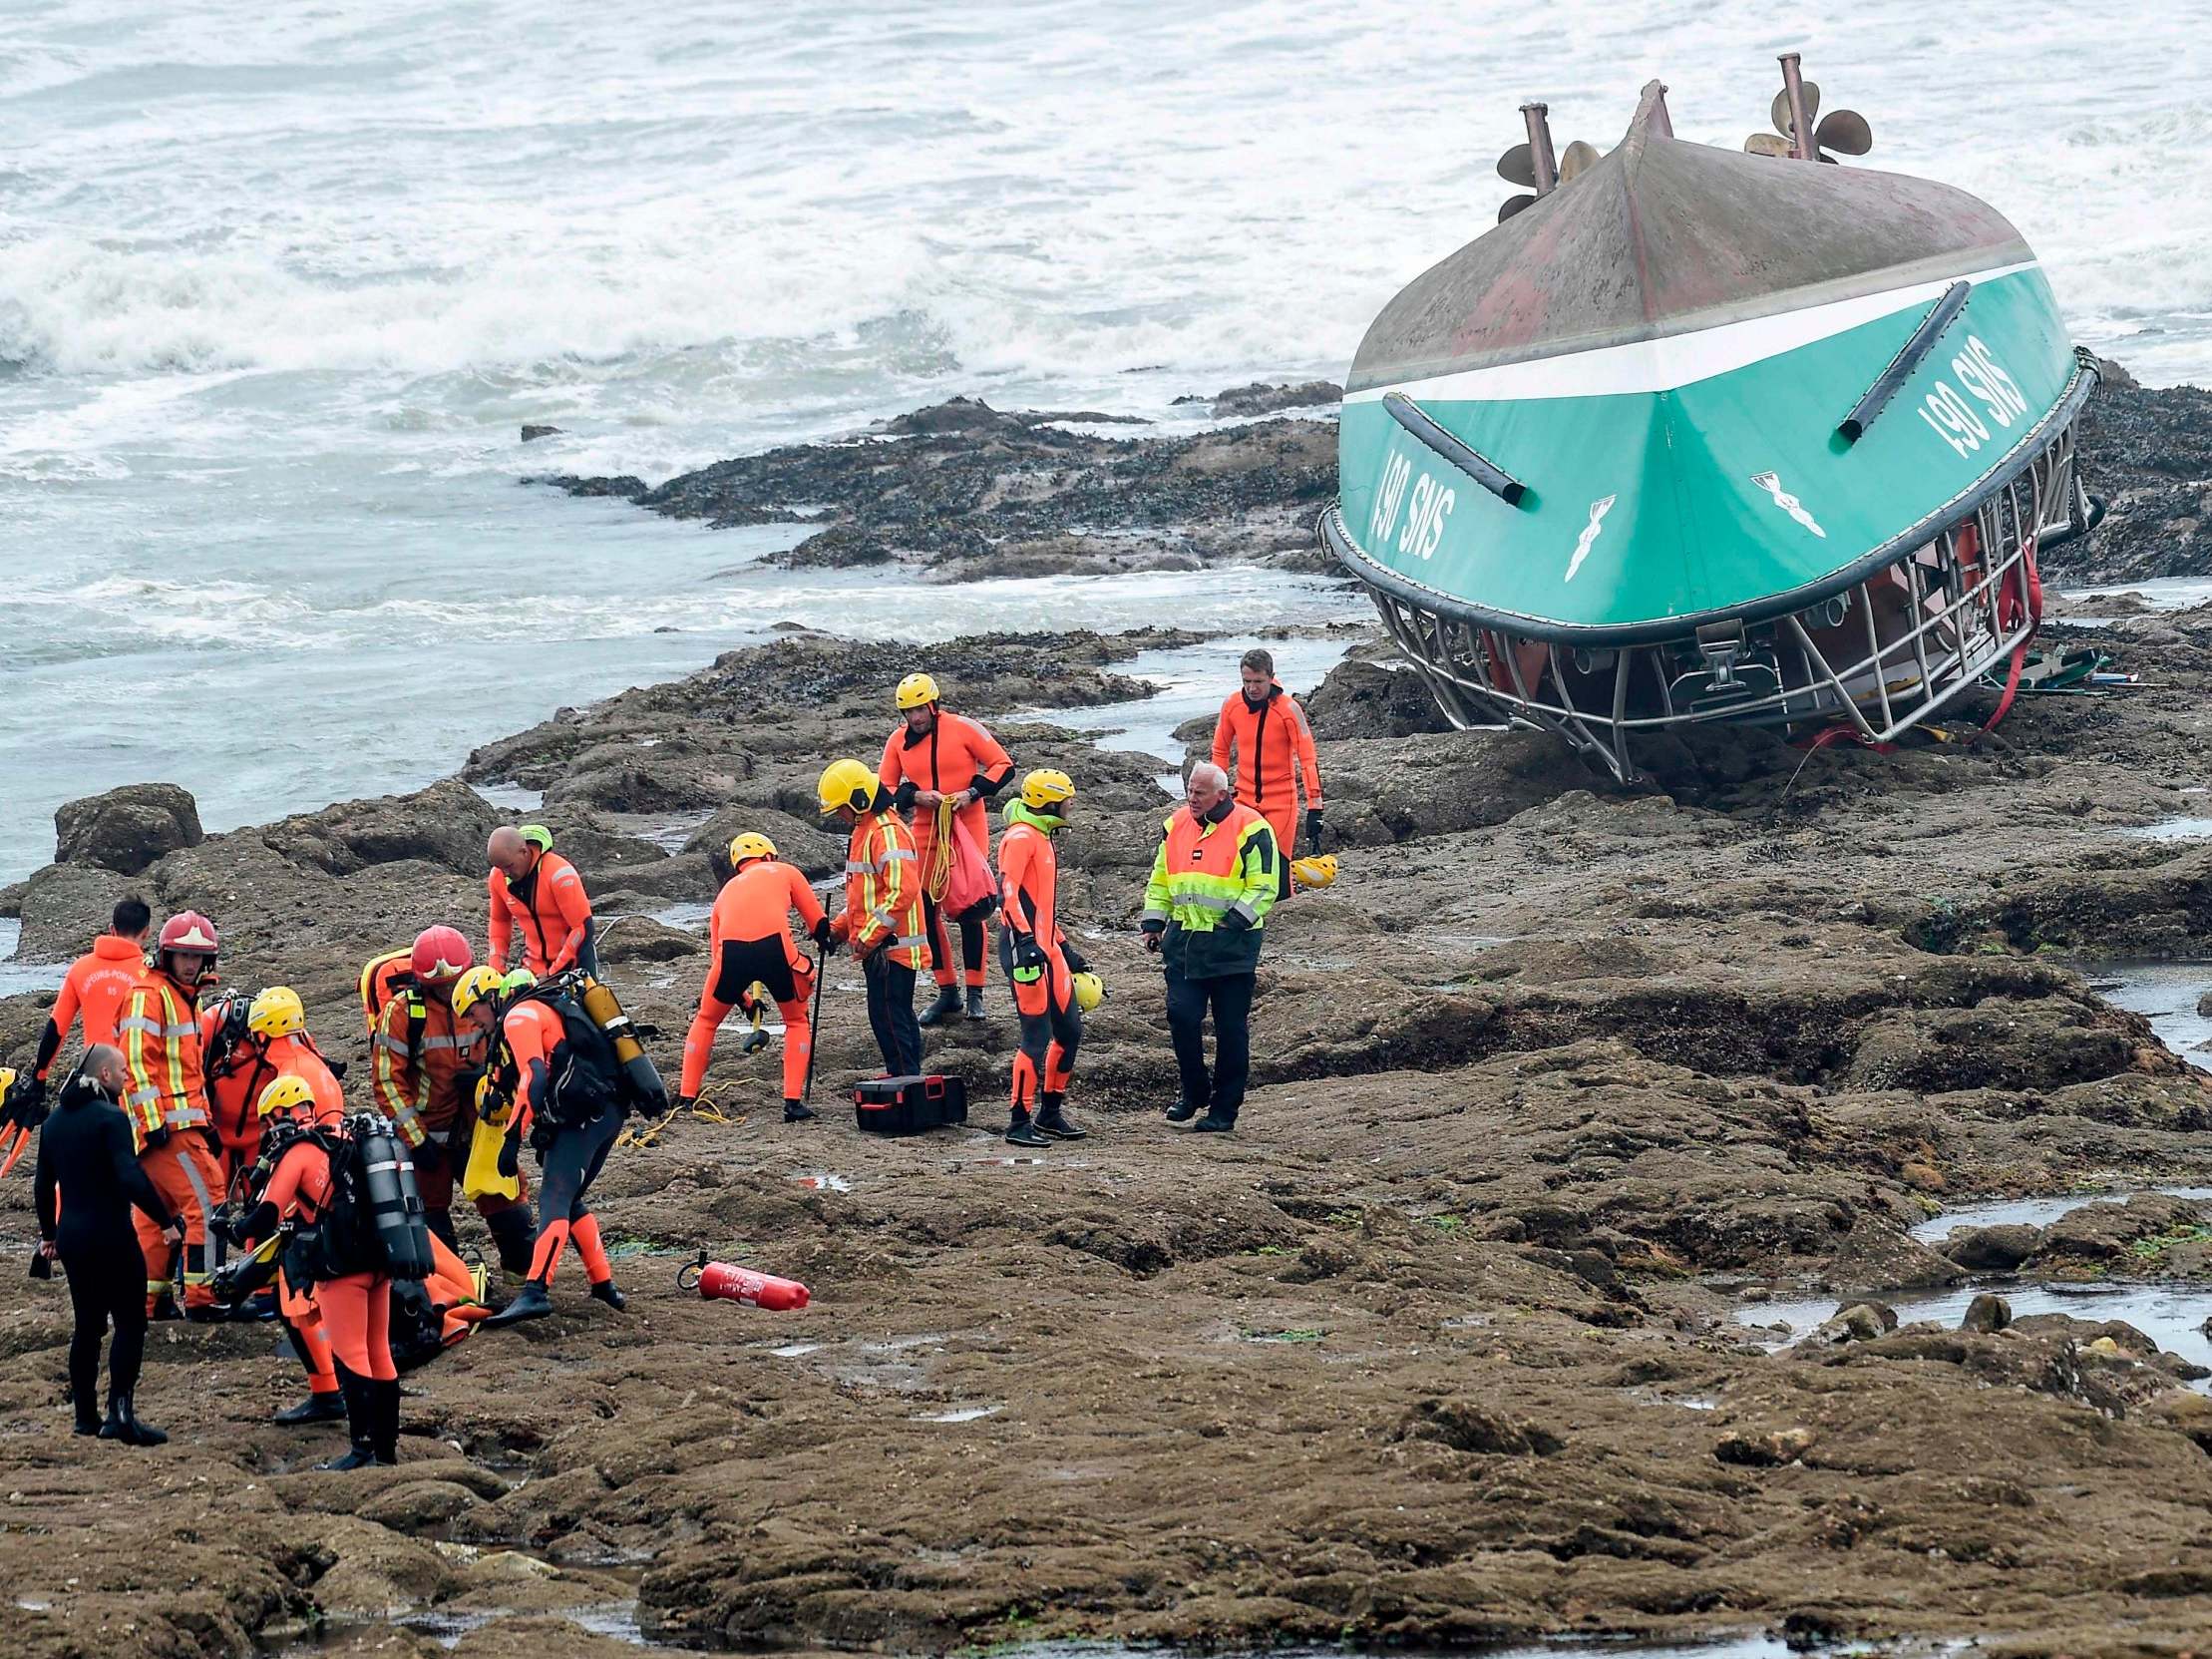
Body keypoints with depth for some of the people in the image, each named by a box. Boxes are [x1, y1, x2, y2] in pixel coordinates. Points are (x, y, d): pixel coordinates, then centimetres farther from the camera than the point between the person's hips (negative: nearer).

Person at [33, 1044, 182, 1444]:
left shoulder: (56, 1120, 10)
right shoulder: (110, 1118, -14)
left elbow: (43, 1182, 17)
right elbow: (131, 1178, -23)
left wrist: (48, 1233, 27)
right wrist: (166, 1221, -16)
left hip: (71, 1235, 8)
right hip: (110, 1235, -8)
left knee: (87, 1324, 15)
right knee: (130, 1323, -4)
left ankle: (86, 1415, 17)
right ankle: (120, 1413, -14)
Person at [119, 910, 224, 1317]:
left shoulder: (184, 997, 22)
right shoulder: (148, 994, -10)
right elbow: (135, 1061, -17)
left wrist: (205, 1121, 26)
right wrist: (154, 1120, -22)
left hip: (183, 1121, 10)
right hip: (166, 1124, -10)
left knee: (158, 1212, 12)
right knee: (205, 1199, -13)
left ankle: (151, 1299, 16)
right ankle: (200, 1297, -14)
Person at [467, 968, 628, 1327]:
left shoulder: (519, 1017, -3)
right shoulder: (542, 1009, 28)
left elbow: (533, 1078, -17)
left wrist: (513, 1139, -20)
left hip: (582, 1116, -10)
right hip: (608, 1112, 10)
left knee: (554, 1201, -19)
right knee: (569, 1201, 22)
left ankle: (536, 1293, -31)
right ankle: (604, 1284, 23)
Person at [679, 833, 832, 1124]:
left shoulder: (727, 890, 34)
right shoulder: (784, 871, 27)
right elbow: (818, 923, 25)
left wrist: (745, 1001, 42)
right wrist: (824, 940, 48)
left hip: (732, 950, 2)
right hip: (776, 946, -2)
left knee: (705, 1022, 27)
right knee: (797, 1022, 23)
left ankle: (686, 1097, 24)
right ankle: (794, 1101, 13)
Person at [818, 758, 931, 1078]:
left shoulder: (888, 833, -17)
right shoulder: (864, 831, 18)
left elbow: (902, 891, -26)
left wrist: (868, 937, -23)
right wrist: (839, 927, 16)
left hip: (890, 945, -11)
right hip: (877, 946, 11)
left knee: (887, 1016, -10)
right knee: (898, 1017, 14)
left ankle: (904, 1078, -8)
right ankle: (908, 1078, 20)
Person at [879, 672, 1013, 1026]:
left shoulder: (963, 728, -8)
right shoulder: (898, 741, 3)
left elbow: (1003, 765, -4)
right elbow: (884, 788, 7)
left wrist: (972, 792, -17)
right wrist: (915, 796, -11)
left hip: (968, 827, -4)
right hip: (926, 832, 4)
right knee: (926, 910, 2)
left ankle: (975, 993, 5)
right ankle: (947, 993, 13)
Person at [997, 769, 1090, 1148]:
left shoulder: (1042, 839, 20)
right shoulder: (1021, 838, -11)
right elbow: (1008, 892, -21)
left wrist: (1066, 951, 28)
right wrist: (1025, 940, -28)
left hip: (1046, 948, 10)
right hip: (1026, 948, -10)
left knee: (1070, 1029, 12)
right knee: (1037, 1036, -9)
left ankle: (1050, 1113, 22)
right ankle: (1020, 1123, -3)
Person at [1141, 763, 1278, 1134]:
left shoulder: (1251, 830, -7)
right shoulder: (1176, 825, 10)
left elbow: (1264, 887, -8)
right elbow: (1160, 881, 19)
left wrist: (1235, 921, -16)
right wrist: (1153, 924, 9)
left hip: (1232, 943, -4)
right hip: (1184, 939, 4)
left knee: (1231, 1027, 1)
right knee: (1181, 1016, -4)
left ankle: (1224, 1109, 9)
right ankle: (1194, 1091, 16)